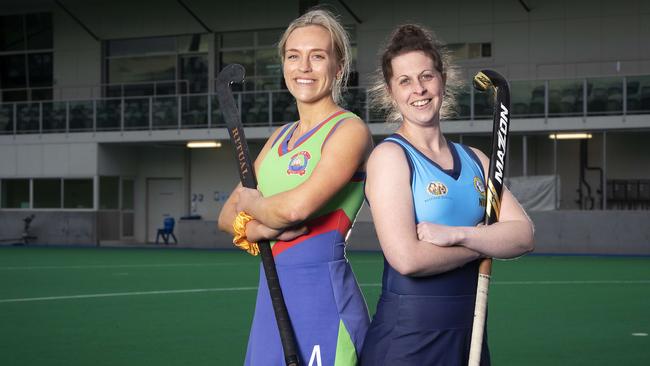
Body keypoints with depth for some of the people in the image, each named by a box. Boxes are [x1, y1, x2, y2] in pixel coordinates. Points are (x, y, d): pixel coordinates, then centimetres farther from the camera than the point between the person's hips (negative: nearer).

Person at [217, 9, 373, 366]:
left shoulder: (350, 130, -9)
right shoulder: (280, 137, 15)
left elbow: (297, 207, -23)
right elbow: (227, 216, 12)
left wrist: (251, 202, -2)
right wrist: (263, 228, -11)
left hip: (322, 294, -7)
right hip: (272, 293, 7)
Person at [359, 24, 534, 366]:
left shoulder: (474, 159, 11)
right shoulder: (389, 156, -8)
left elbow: (523, 235, 0)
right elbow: (407, 258, -21)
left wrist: (457, 234, -16)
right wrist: (484, 243, -8)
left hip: (469, 336, 6)